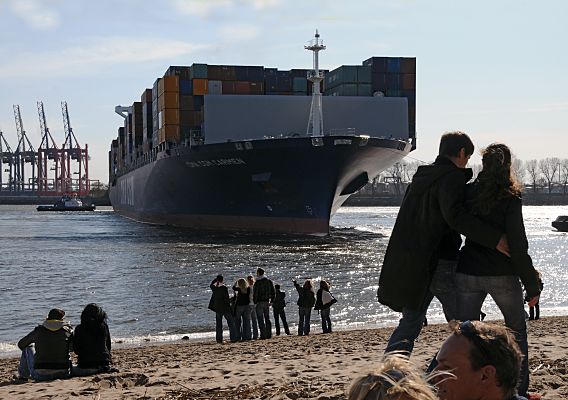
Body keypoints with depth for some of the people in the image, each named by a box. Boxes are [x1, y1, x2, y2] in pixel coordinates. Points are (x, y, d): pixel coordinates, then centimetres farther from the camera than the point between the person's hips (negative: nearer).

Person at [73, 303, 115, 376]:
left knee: (71, 370, 19)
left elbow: (76, 350, 0)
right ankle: (107, 368, -3)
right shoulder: (104, 326, -2)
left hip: (85, 364, -4)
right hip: (104, 361, 4)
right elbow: (108, 345, 8)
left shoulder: (79, 329, -7)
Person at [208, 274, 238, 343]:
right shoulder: (224, 288, -15)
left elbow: (211, 285, 26)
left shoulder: (214, 287, -1)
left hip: (217, 308, 4)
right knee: (231, 322, 4)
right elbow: (226, 298, -16)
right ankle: (233, 338, -2)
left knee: (218, 324, 12)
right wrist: (229, 306, -8)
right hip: (225, 308, -4)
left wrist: (216, 279, 20)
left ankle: (219, 339, 9)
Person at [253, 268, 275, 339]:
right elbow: (273, 292, 11)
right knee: (267, 319, 12)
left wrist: (255, 302, -5)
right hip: (267, 302, 6)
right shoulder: (269, 281, 8)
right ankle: (269, 334, 11)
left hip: (259, 302, -6)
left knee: (261, 320, -3)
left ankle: (263, 335, -8)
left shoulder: (257, 283, -11)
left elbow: (255, 294, -12)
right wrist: (271, 301, 17)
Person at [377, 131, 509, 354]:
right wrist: (494, 238, -31)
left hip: (411, 265, 8)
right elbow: (454, 215, -29)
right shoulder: (452, 177, -12)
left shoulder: (421, 176, 15)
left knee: (410, 323, 13)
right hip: (440, 264, -8)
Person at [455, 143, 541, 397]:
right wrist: (531, 284, -7)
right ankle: (519, 391, 18)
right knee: (517, 331, 16)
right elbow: (518, 245, -13)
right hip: (502, 276, -2)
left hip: (468, 274, 3)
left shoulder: (468, 193, 1)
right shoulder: (510, 199, -10)